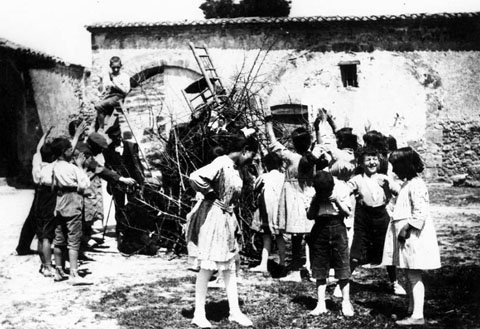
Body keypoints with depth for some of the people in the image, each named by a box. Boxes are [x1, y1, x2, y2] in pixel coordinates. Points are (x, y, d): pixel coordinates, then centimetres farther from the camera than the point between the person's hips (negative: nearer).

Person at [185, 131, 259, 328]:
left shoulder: (236, 169, 10)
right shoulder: (221, 163, -18)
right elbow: (195, 178, -31)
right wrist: (211, 193, -17)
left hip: (227, 219, 9)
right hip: (213, 217, -9)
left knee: (229, 268, 11)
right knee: (207, 267, -1)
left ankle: (235, 312, 18)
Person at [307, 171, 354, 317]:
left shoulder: (341, 193, -2)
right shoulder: (316, 196, 4)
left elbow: (348, 212, -3)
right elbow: (310, 216, 2)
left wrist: (337, 201, -14)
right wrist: (316, 202, -11)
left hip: (337, 229, -2)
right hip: (320, 229, 2)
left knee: (342, 267, -3)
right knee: (320, 268, 3)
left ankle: (346, 303, 5)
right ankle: (321, 304, 10)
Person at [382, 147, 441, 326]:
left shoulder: (416, 185, -17)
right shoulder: (407, 184, 15)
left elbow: (420, 212, -23)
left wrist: (406, 229, -21)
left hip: (413, 236, -10)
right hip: (407, 237, 10)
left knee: (414, 276, -6)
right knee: (410, 276, 15)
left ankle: (417, 316, -2)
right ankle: (412, 310, 24)